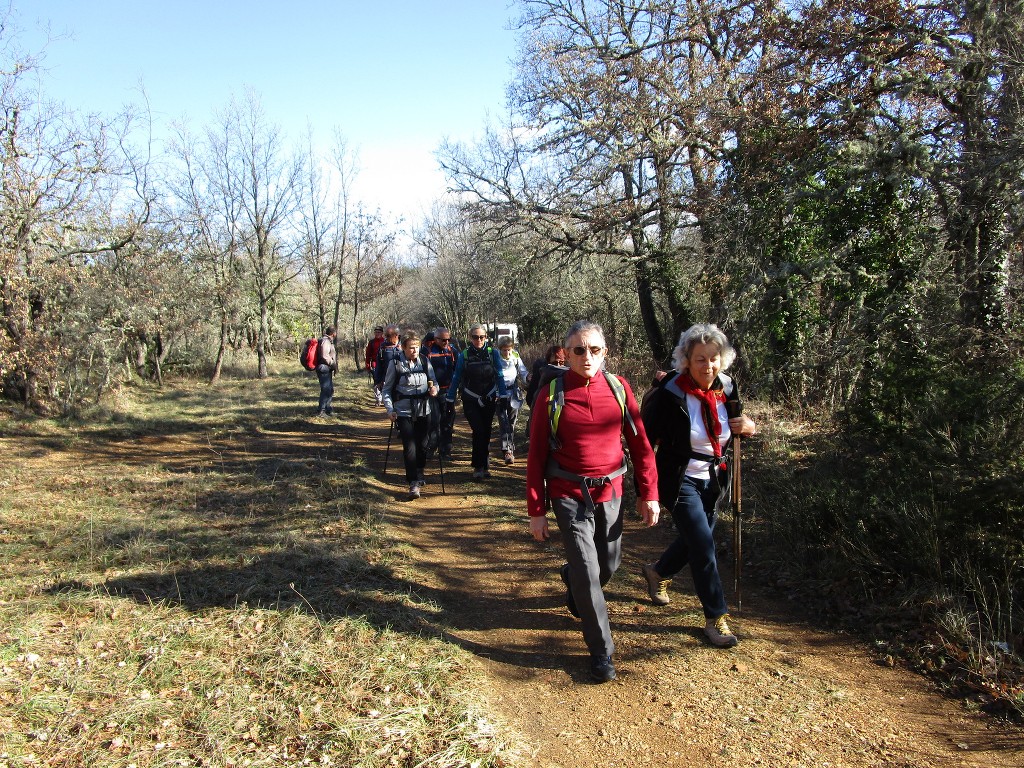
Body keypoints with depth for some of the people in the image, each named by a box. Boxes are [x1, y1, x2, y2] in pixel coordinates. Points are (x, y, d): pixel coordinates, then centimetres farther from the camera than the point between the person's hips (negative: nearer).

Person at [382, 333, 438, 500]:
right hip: (404, 411, -3)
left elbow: (434, 382, 15)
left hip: (423, 410, 3)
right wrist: (390, 410, -7)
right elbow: (387, 389, 3)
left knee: (422, 445, 11)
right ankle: (414, 483, -11)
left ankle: (419, 475, 33)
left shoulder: (425, 362, 5)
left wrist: (434, 389, -9)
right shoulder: (395, 364, -4)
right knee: (409, 447, -12)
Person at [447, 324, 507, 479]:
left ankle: (482, 465, 23)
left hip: (488, 400, 2)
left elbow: (499, 376, 3)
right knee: (479, 431, -13)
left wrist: (503, 396, -3)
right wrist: (449, 400, 3)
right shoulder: (464, 355, -4)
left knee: (486, 433, 8)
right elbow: (456, 378, 2)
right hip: (471, 401, -2)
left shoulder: (493, 353, -2)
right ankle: (480, 466, -1)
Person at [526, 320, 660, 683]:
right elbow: (537, 456, -5)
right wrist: (536, 510, -6)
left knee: (609, 565, 16)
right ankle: (601, 652, 13)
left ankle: (573, 581, 51)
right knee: (587, 571, -5)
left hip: (610, 492, 3)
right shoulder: (551, 394, -10)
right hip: (570, 495, -3)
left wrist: (648, 493, 1)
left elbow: (640, 442, 3)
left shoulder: (618, 387, -2)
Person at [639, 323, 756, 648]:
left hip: (712, 481, 6)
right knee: (703, 544, -8)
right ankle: (715, 617, 8)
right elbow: (646, 440, -16)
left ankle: (658, 571, 47)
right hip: (680, 481, -6)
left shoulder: (726, 390, -5)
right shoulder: (670, 394, -22)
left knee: (695, 539, 19)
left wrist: (747, 426, -10)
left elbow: (733, 427, 14)